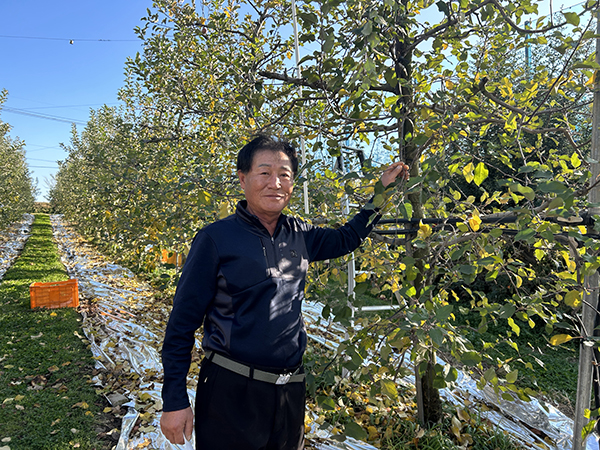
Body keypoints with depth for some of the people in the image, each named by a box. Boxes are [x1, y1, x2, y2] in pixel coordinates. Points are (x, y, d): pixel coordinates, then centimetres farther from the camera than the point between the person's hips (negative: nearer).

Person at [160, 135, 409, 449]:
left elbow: (345, 238, 21)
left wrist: (383, 191, 17)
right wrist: (175, 399, -10)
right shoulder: (216, 238, -10)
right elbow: (182, 322, -8)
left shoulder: (299, 235, 4)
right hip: (230, 389, -5)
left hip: (290, 391, 5)